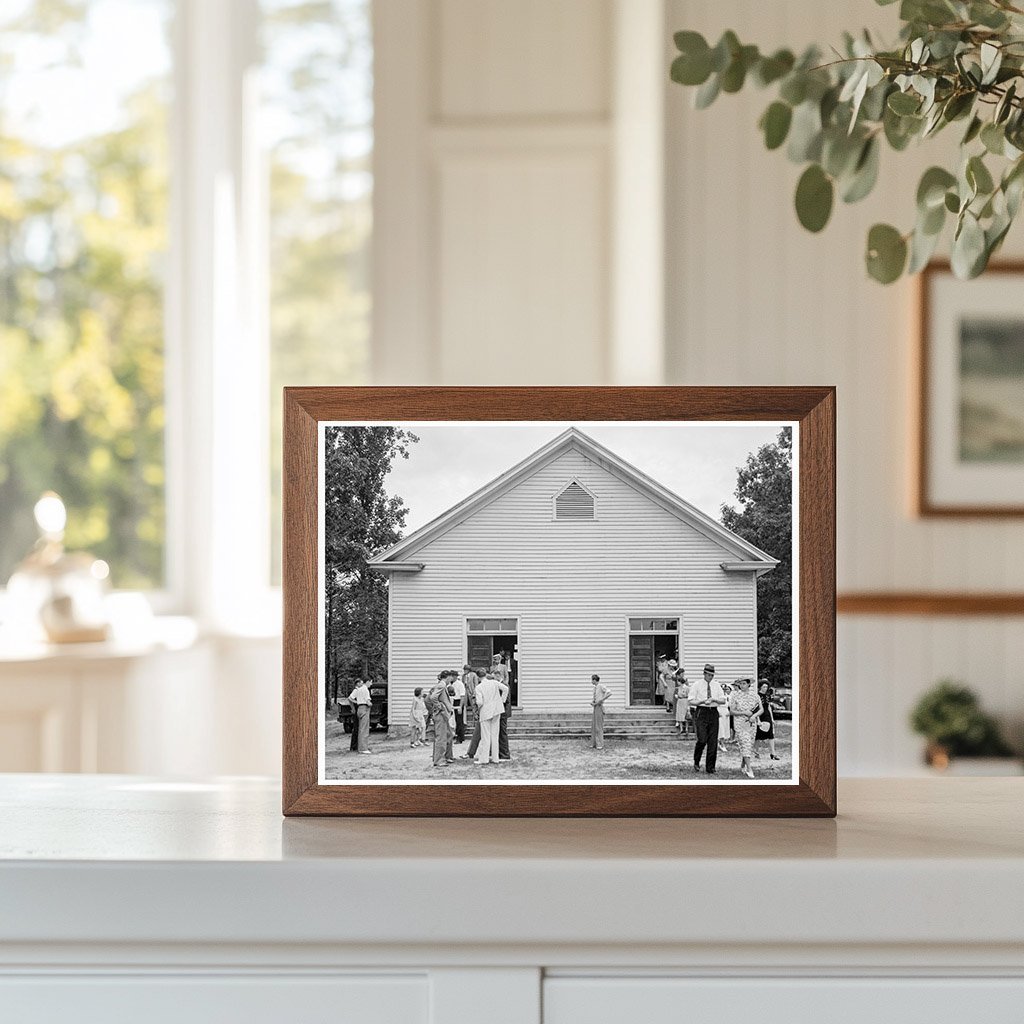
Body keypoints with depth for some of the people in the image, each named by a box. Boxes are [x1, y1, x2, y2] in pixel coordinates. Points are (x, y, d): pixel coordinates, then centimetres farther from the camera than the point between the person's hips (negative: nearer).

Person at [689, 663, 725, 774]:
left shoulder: (716, 686, 12)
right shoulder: (696, 685, 1)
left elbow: (723, 700, 8)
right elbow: (691, 702, -3)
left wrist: (713, 699, -11)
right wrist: (703, 701, -19)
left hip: (713, 713, 4)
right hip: (701, 712, -4)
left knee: (713, 742, 1)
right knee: (702, 739, -15)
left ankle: (710, 768, 7)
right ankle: (696, 762, 10)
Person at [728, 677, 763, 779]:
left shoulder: (754, 695, 5)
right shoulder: (735, 696, -1)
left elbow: (761, 710, 5)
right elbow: (732, 711, -2)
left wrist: (754, 715, -15)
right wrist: (744, 713, -15)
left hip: (752, 724, 3)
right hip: (740, 724, -3)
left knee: (750, 745, 7)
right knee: (745, 744, -13)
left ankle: (742, 766, 27)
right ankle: (749, 769, -14)